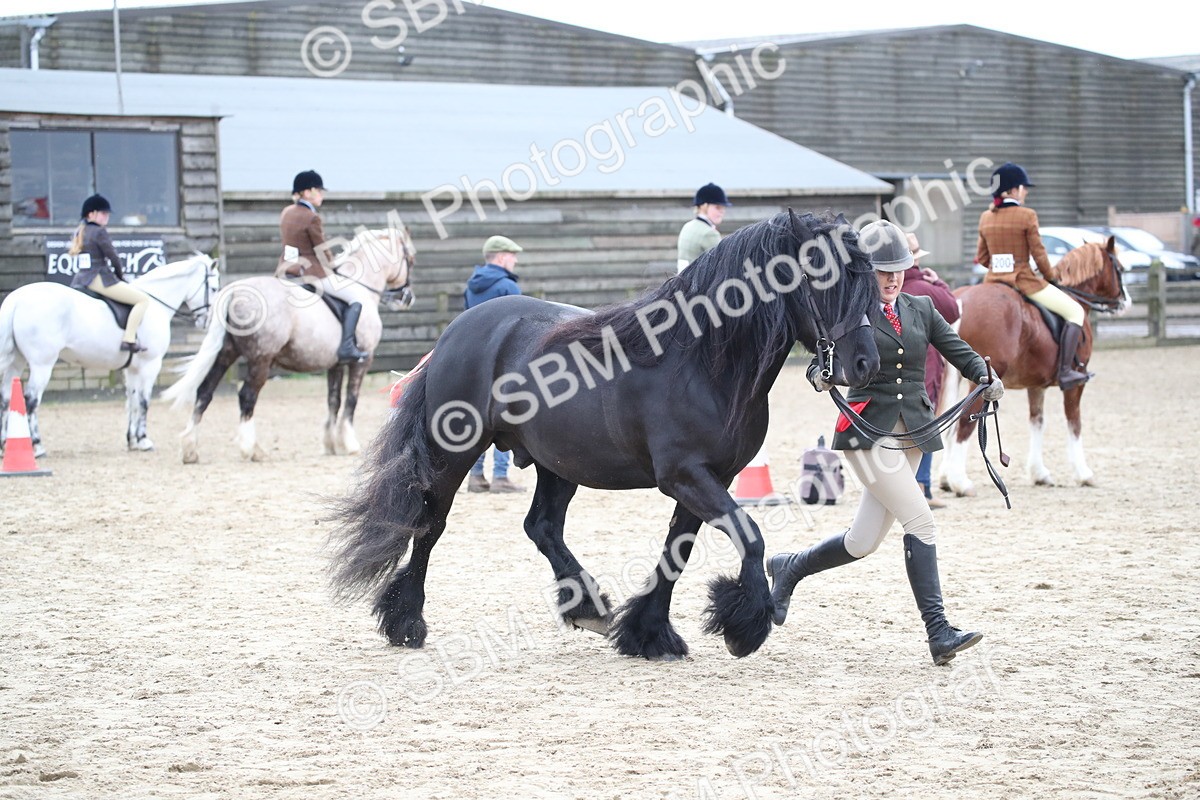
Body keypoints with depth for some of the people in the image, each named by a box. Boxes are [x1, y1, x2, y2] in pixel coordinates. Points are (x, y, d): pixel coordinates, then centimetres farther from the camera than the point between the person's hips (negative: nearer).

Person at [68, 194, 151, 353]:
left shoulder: (79, 232, 17)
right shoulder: (99, 231, -8)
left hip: (80, 280, 9)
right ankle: (129, 339, -20)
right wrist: (120, 275, 10)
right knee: (143, 299, -9)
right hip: (100, 279, -9)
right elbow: (113, 257, -8)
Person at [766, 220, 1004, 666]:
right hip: (867, 430, -6)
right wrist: (821, 377, -31)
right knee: (921, 522, -17)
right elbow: (819, 362, -8)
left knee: (862, 544, 8)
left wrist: (987, 380, -11)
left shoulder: (921, 310, 13)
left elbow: (958, 350, 7)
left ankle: (788, 568, 33)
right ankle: (938, 633, -15)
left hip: (912, 430, 6)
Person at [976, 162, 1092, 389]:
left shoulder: (985, 217, 7)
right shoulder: (1027, 216, -10)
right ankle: (1065, 371, -10)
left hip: (992, 282, 6)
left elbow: (981, 257, 13)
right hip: (1023, 281, -6)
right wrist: (1050, 274, 10)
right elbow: (1038, 253, -7)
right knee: (1075, 311, 2)